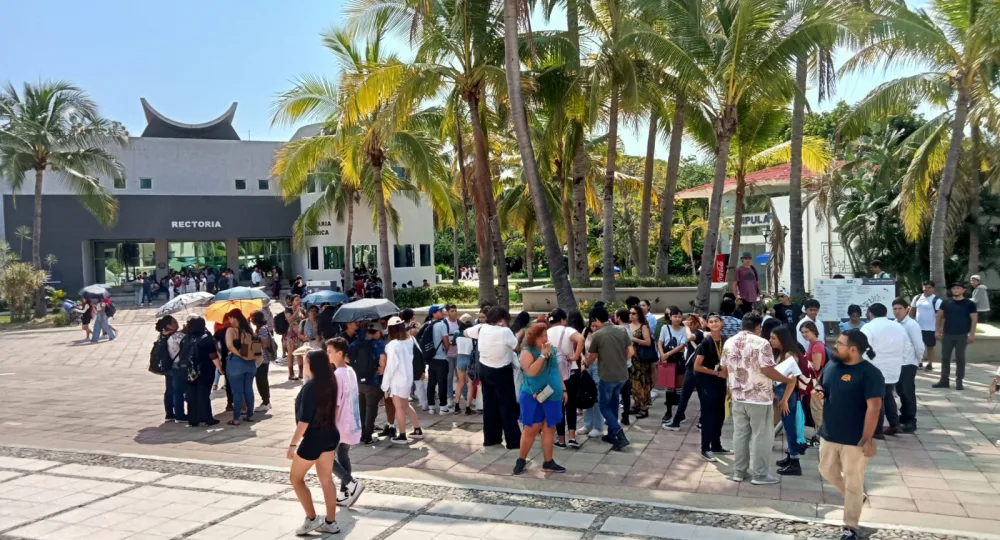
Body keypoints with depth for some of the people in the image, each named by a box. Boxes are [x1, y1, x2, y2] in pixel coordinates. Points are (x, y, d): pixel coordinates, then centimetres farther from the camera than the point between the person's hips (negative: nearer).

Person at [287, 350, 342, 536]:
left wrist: (293, 443, -17)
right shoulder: (330, 383, 4)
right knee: (326, 479, 14)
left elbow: (304, 420, -22)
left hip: (314, 437, -8)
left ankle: (311, 519, 11)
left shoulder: (310, 386, -20)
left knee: (296, 478, 10)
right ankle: (330, 522, 20)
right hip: (330, 435, 8)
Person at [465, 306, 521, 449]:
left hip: (485, 369, 6)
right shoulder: (505, 331, -21)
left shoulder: (481, 328, -2)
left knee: (489, 404, 15)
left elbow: (466, 333, 16)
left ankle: (490, 438, 22)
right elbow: (519, 347, -13)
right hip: (501, 372, -6)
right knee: (507, 406, 2)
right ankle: (513, 440, 5)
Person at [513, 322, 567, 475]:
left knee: (549, 428, 9)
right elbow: (531, 371, -24)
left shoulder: (551, 349, 7)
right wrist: (543, 355, -25)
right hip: (534, 397, -5)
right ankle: (521, 460, 17)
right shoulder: (527, 351, -11)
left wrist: (564, 389, 15)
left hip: (552, 396, 5)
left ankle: (548, 462, 18)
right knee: (531, 429, 1)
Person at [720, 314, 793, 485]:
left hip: (738, 397, 6)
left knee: (740, 434, 12)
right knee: (760, 436, 4)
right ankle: (759, 475, 10)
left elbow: (724, 369, 12)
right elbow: (767, 370, -21)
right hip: (759, 398, -6)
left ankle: (738, 472, 17)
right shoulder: (761, 343, -15)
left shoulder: (729, 342, 5)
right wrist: (788, 380, -8)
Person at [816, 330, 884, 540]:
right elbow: (822, 387, 19)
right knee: (827, 471, 20)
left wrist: (867, 439, -22)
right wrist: (818, 392, -6)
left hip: (855, 440, -7)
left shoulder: (870, 373, -18)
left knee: (853, 483, 5)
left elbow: (873, 407, -20)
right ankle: (855, 497, 44)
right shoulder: (831, 366, 3)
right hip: (829, 435, 7)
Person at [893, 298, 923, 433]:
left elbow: (919, 346, -15)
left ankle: (910, 422, 8)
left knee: (908, 392, -1)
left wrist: (918, 360, -2)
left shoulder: (912, 325, -16)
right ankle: (904, 417, 28)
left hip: (908, 364, -6)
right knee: (900, 391, 15)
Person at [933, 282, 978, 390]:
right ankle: (944, 380, 12)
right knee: (945, 357, 5)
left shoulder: (969, 304, -2)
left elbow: (974, 319, -3)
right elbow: (939, 316, 10)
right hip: (947, 334, 3)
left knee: (960, 358, 4)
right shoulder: (946, 303, 4)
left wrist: (972, 334, -9)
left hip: (962, 335, -2)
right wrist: (938, 330, 3)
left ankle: (959, 381, 11)